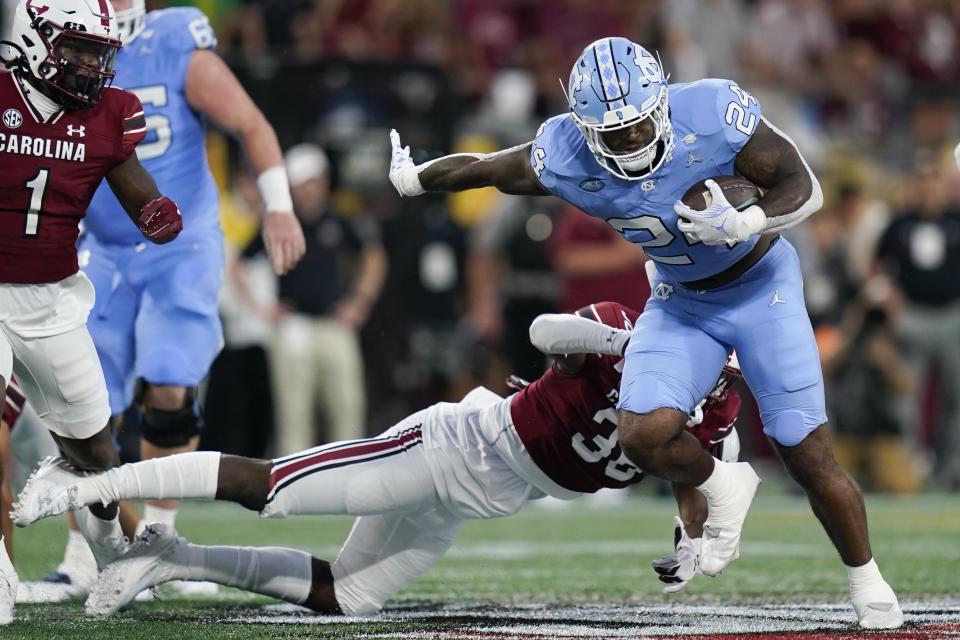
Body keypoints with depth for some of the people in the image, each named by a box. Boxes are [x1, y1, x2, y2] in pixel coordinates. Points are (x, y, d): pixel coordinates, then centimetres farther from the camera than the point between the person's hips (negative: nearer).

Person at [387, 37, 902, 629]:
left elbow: (803, 186, -21)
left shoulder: (712, 114, -29)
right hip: (683, 305, 3)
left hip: (761, 285, -3)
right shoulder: (565, 158, -20)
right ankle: (723, 489, 14)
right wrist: (414, 178, 13)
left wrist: (747, 223, -39)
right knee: (644, 436, -20)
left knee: (808, 457, -7)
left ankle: (866, 580, 18)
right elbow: (485, 168, -1)